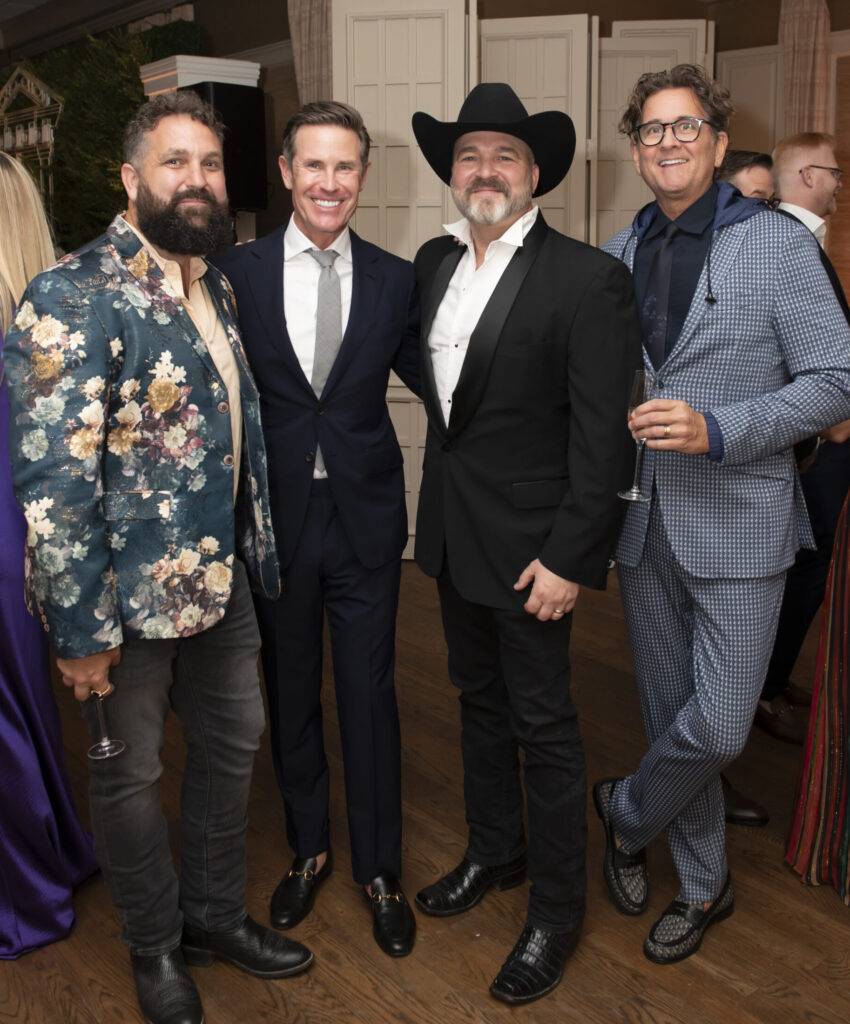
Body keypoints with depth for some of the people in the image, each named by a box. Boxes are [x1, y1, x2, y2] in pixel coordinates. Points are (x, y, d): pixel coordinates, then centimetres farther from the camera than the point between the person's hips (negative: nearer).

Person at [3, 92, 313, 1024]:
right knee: (129, 773, 12)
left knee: (233, 742, 19)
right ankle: (154, 947, 36)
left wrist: (257, 552, 14)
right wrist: (81, 627, -21)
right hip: (130, 596, -8)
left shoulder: (212, 285, 8)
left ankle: (216, 914, 42)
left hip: (224, 577, 8)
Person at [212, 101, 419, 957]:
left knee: (370, 693, 8)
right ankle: (308, 848, 37)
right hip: (273, 516, 0)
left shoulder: (395, 279, 1)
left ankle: (378, 869, 28)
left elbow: (429, 378, 7)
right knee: (289, 690, 15)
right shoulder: (235, 272, -2)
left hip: (365, 515, 0)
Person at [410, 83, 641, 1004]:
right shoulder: (432, 263, 6)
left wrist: (567, 557, -19)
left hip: (529, 539, -7)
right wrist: (449, 462, 10)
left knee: (543, 722, 5)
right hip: (452, 529, 7)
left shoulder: (588, 279, -14)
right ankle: (494, 851, 41)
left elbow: (603, 435, -17)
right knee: (479, 698, 20)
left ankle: (556, 909, 23)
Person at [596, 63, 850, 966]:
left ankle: (625, 812, 25)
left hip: (737, 523, -4)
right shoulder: (617, 256, 9)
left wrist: (717, 430, -20)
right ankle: (703, 884, 32)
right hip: (643, 523, 4)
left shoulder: (777, 245, -6)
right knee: (671, 716, 13)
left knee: (716, 730, -6)